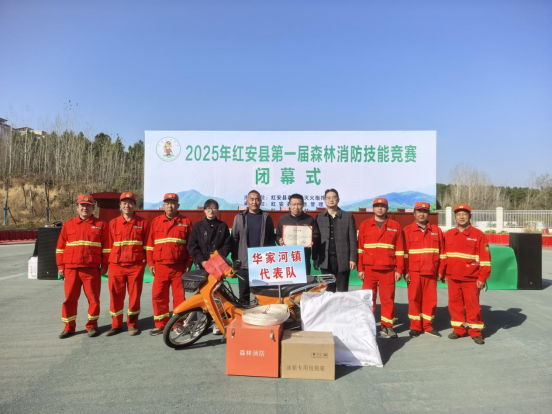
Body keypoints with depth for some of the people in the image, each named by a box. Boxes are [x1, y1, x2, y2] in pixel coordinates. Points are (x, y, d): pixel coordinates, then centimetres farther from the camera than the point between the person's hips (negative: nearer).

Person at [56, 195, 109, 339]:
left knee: (93, 298, 4)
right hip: (71, 269, 2)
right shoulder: (68, 225, 9)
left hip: (92, 269, -2)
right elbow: (60, 247, 10)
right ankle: (69, 327, 22)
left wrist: (104, 266, -2)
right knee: (69, 299, 8)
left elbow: (106, 247, 2)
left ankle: (92, 325, 18)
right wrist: (60, 266, 5)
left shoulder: (100, 225, 4)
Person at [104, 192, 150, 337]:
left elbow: (147, 245, 2)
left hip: (136, 266, -2)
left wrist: (149, 262, -1)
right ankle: (116, 325, 23)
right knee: (115, 296, 8)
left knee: (134, 296, 6)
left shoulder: (143, 223, 3)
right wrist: (107, 264, 3)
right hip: (116, 266, 2)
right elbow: (109, 245, 7)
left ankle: (132, 324, 21)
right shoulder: (113, 223, 8)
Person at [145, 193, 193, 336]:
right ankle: (161, 325, 18)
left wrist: (188, 264, -1)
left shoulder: (185, 222, 3)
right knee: (158, 296, 5)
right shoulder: (156, 221, 9)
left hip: (179, 267, -2)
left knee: (179, 296, 4)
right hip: (160, 266, 2)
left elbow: (191, 244, 3)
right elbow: (150, 244, 9)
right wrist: (151, 263, 4)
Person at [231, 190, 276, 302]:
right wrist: (234, 260, -1)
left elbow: (271, 239, 5)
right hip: (244, 263, 0)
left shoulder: (266, 217, 6)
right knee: (244, 293, 8)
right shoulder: (239, 217, 4)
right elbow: (234, 239, 4)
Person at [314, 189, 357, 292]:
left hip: (343, 260, -1)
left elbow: (352, 239, 0)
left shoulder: (348, 216, 3)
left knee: (342, 291, 4)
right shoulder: (319, 217, 8)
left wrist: (353, 258, -5)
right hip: (326, 260, 2)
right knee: (328, 291, 7)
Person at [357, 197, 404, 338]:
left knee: (388, 298, 6)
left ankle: (387, 326, 18)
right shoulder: (365, 225, 6)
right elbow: (360, 249, 4)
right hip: (369, 269, 0)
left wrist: (399, 269, 0)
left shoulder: (395, 226, 7)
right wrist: (360, 269, -1)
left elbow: (399, 250, 5)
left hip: (388, 270, 0)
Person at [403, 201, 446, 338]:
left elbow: (442, 252, 8)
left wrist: (440, 271, 3)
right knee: (414, 299, 4)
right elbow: (404, 253, -3)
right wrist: (405, 271, -8)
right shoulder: (407, 230, 2)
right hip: (414, 272, -2)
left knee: (430, 299, 7)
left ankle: (427, 326, 21)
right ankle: (415, 326, 16)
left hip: (431, 272, 2)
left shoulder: (437, 231, 9)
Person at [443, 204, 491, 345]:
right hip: (453, 278, 4)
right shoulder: (448, 235, 7)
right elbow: (443, 255, 13)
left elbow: (485, 257, -6)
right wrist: (444, 274, 11)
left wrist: (482, 277, -9)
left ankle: (475, 331, 16)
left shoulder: (478, 235, -4)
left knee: (473, 305, 4)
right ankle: (458, 329, 21)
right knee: (455, 304, 9)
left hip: (471, 278, -4)